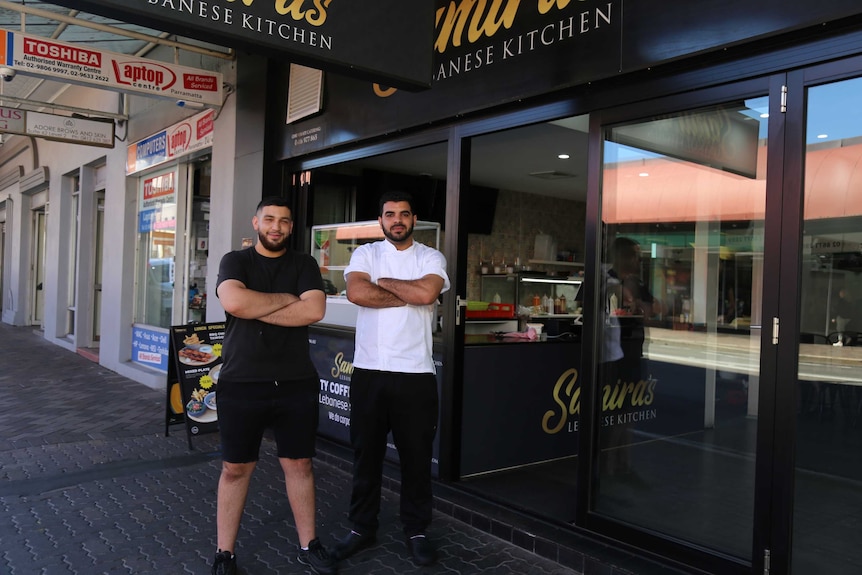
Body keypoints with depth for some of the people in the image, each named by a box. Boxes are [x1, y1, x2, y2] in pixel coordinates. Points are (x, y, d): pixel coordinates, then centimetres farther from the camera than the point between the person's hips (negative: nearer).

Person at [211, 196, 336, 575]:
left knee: (299, 464, 11)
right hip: (241, 384, -1)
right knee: (235, 468, 8)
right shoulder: (235, 261, 2)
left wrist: (256, 311, -12)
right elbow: (234, 302, -19)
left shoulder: (304, 265, 6)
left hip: (296, 384, 2)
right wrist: (286, 298, -10)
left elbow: (314, 310, -11)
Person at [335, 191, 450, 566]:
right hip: (368, 371, 1)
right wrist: (409, 295, -11)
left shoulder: (431, 258, 4)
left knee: (416, 455, 9)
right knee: (366, 452, 12)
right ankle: (362, 528, 28)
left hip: (415, 373, -1)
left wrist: (382, 281, -6)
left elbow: (426, 293, -17)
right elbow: (356, 292, -14)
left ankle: (416, 531, 25)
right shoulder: (365, 254, 6)